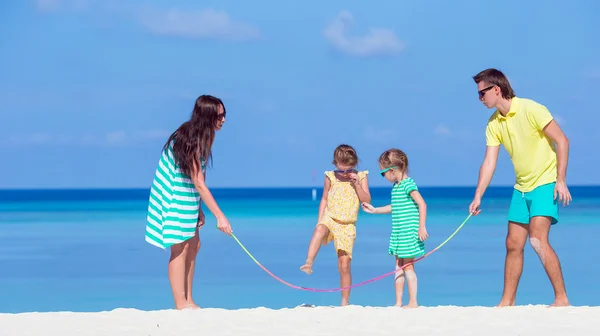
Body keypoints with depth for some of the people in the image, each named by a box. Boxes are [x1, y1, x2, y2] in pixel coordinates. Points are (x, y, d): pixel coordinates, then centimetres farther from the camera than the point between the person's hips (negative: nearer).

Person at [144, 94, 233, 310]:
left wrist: (198, 209, 9)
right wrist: (219, 216, -27)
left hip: (186, 197, 10)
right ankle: (181, 306, -3)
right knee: (181, 248, -7)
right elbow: (199, 184, -27)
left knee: (193, 245, 11)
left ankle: (188, 301, 17)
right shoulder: (191, 141, -26)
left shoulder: (203, 136, 2)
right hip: (174, 197, -10)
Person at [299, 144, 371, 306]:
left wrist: (356, 184, -13)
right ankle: (308, 263, -49)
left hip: (347, 225, 0)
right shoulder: (330, 177, 4)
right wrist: (319, 220, 4)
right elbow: (324, 199, 11)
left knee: (344, 265, -2)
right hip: (330, 218, 0)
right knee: (319, 230, -40)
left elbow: (367, 200, -1)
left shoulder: (360, 177, 3)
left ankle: (345, 301, 8)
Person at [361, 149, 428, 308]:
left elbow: (422, 204, -20)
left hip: (409, 232, -9)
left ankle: (413, 302, 0)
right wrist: (374, 210, 33)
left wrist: (422, 227, -23)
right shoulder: (396, 186, 14)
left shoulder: (408, 184, -14)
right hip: (398, 233, 9)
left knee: (408, 267, -5)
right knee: (399, 267, 10)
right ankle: (398, 303, 14)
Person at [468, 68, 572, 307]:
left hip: (546, 183, -7)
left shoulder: (530, 110, -16)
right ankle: (507, 302, 16)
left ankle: (561, 298, -14)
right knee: (513, 244, 7)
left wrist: (561, 180, -19)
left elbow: (562, 141, -15)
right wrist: (478, 196, -5)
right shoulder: (494, 123, 5)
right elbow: (489, 162, 4)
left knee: (538, 240, -20)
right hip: (521, 187, 7)